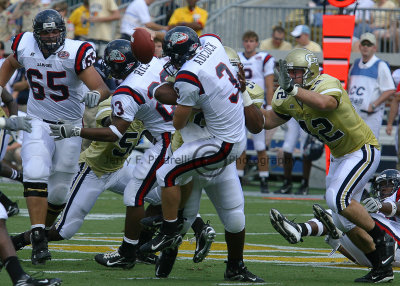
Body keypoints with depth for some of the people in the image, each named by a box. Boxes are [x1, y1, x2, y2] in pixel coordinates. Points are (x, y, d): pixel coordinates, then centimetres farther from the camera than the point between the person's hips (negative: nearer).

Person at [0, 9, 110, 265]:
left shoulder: (75, 53, -19)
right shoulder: (25, 46, -7)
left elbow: (102, 88, -26)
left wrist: (96, 95, -49)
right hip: (38, 123, 1)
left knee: (59, 191, 4)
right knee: (36, 174, -22)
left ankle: (38, 231, 29)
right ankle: (39, 240, -22)